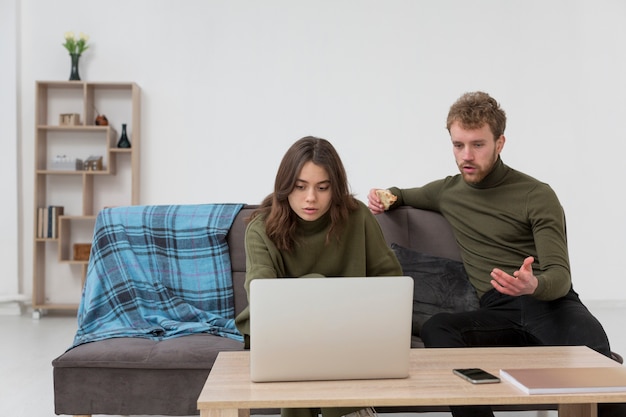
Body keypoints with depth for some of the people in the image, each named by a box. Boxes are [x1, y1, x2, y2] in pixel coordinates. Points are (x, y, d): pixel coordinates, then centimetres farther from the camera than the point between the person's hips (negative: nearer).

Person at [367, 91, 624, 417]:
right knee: (436, 329, -31)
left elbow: (560, 276, -3)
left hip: (549, 302, -3)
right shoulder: (447, 191, 18)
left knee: (593, 352, -37)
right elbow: (401, 196, 40)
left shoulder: (537, 195, 5)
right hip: (498, 313, 3)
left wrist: (534, 285, -28)